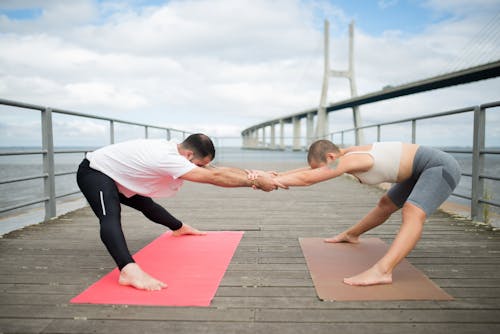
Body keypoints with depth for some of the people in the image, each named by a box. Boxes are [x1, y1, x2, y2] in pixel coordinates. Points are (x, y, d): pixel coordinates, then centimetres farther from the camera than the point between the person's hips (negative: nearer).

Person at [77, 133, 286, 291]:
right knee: (111, 217, -35)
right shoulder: (167, 158, -37)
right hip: (94, 172, -9)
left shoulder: (174, 150, -8)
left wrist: (257, 175, -11)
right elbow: (215, 177, -39)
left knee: (146, 205, 27)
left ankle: (179, 228, 50)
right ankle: (128, 270, -56)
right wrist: (255, 182, -33)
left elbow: (217, 170, -7)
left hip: (112, 173, 9)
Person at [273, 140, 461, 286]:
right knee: (386, 205, 24)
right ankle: (351, 235, 45)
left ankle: (381, 271, -50)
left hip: (442, 166, -9)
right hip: (425, 168, 9)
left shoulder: (350, 159, -26)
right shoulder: (348, 153, 2)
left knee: (412, 214, -33)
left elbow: (307, 178, -30)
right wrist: (279, 175, 4)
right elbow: (309, 169, 8)